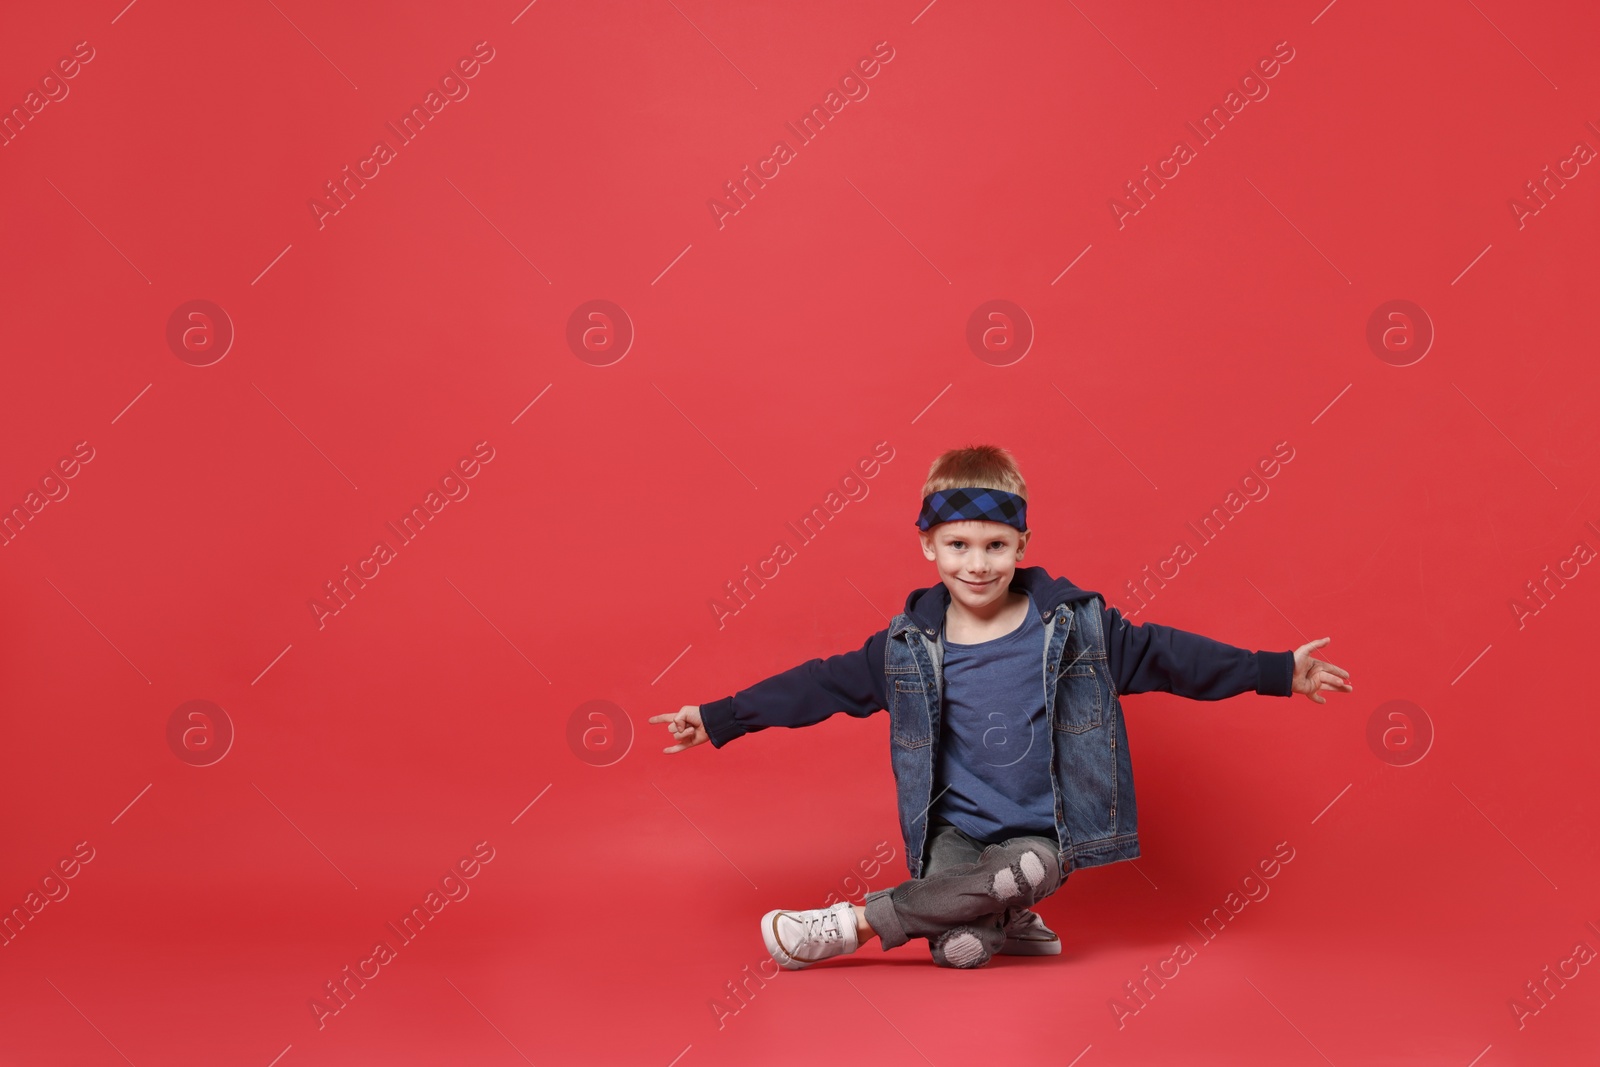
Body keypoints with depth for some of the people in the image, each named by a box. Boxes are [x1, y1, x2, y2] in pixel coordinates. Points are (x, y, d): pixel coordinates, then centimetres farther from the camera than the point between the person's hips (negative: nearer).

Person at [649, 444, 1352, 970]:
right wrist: (720, 719, 5)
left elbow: (1166, 655, 2)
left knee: (1030, 867, -35)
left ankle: (860, 923, -21)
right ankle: (1005, 923, 9)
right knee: (961, 949, -26)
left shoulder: (1074, 626, -4)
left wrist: (1279, 672, 0)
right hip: (955, 830, 0)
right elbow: (824, 684, 5)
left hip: (1039, 834, 0)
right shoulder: (909, 646, -2)